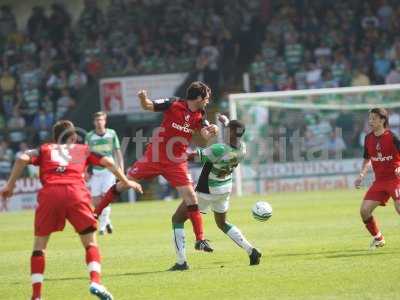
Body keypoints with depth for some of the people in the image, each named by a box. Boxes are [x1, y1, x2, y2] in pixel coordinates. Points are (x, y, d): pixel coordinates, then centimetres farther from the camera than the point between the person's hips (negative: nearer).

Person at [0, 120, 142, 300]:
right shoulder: (83, 150, 29)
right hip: (76, 192, 0)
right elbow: (107, 162, 23)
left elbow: (23, 159, 10)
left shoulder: (45, 149, 27)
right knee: (90, 242, 12)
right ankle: (95, 282, -11)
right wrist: (125, 182, 34)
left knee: (39, 245, 12)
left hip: (49, 193, 0)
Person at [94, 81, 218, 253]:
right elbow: (148, 106, -8)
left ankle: (200, 240, -2)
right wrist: (143, 98, -31)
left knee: (191, 197, -8)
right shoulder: (174, 105, -10)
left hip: (176, 163, 2)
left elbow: (207, 136, -12)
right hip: (154, 156, -2)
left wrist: (212, 131, -36)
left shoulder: (199, 116, 0)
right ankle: (95, 213, 19)